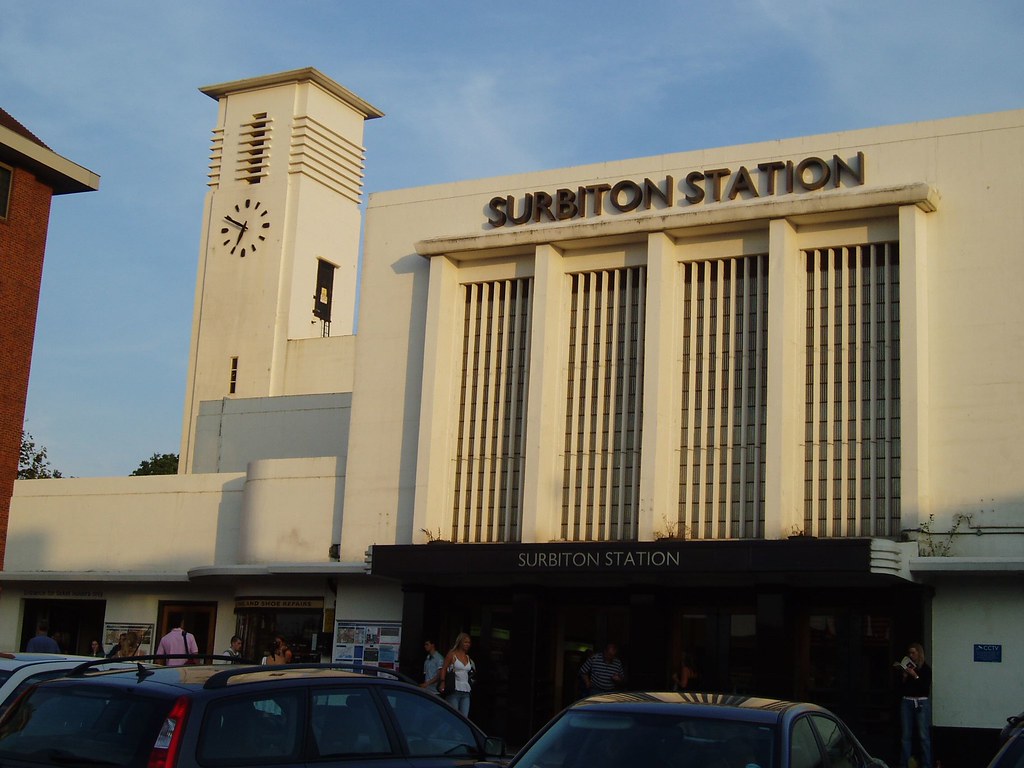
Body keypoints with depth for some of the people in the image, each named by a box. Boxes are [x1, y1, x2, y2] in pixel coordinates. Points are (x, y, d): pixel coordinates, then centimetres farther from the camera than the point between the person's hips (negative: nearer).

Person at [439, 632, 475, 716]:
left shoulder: (468, 658, 17)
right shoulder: (452, 654, 1)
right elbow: (443, 669, -2)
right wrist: (443, 683, -11)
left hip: (466, 691, 5)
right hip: (454, 690, -5)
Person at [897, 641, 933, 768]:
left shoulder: (925, 668, 1)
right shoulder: (906, 667, 9)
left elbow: (926, 687, -8)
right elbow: (901, 688, 8)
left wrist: (915, 676, -13)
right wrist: (904, 676, -7)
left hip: (922, 702, -3)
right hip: (906, 702, 3)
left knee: (924, 735, -6)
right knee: (906, 735, 2)